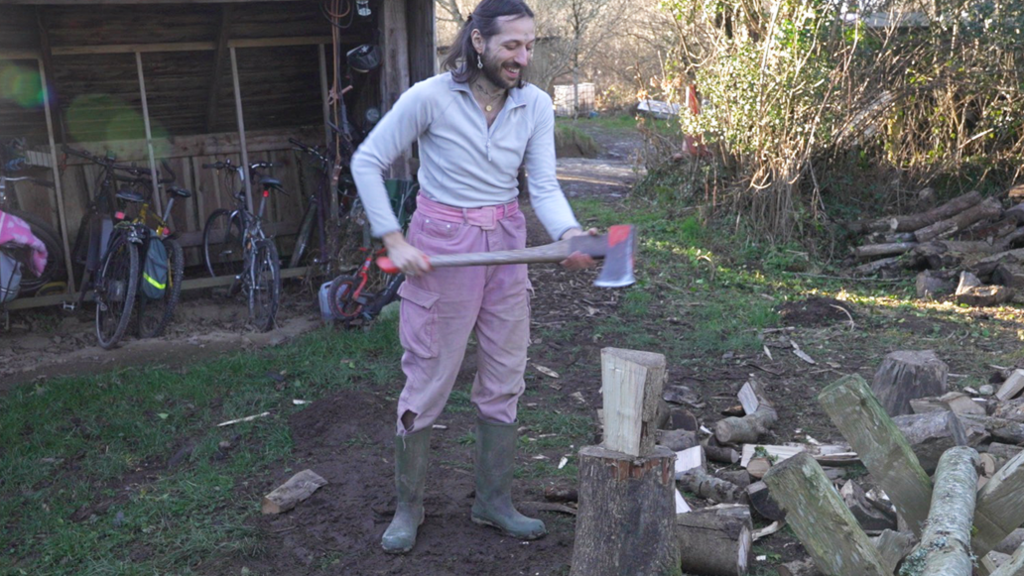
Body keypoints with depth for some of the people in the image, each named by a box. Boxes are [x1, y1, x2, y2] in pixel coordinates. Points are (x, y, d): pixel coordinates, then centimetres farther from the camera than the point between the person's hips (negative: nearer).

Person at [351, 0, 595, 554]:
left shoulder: (536, 106, -2)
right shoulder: (430, 97, -14)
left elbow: (544, 186, -6)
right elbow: (367, 163, -8)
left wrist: (569, 234, -27)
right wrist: (394, 241, -13)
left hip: (506, 245, 5)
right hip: (440, 246, -4)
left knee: (503, 383, 11)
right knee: (427, 383, 3)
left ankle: (493, 501, 28)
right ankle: (407, 507, 22)